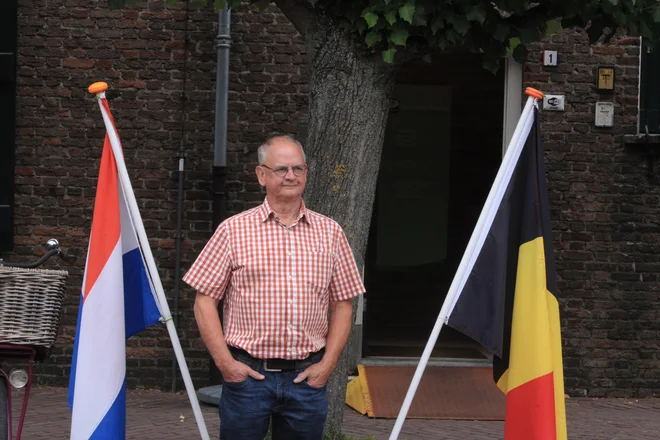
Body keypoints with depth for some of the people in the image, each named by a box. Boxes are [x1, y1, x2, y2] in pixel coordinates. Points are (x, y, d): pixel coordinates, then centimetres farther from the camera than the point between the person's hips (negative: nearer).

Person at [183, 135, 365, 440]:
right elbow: (205, 301, 0)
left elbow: (343, 304, 10)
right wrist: (225, 362, -8)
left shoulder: (330, 233, 8)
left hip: (307, 377, 2)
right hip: (247, 373, -2)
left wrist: (328, 363, 0)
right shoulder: (233, 230, 0)